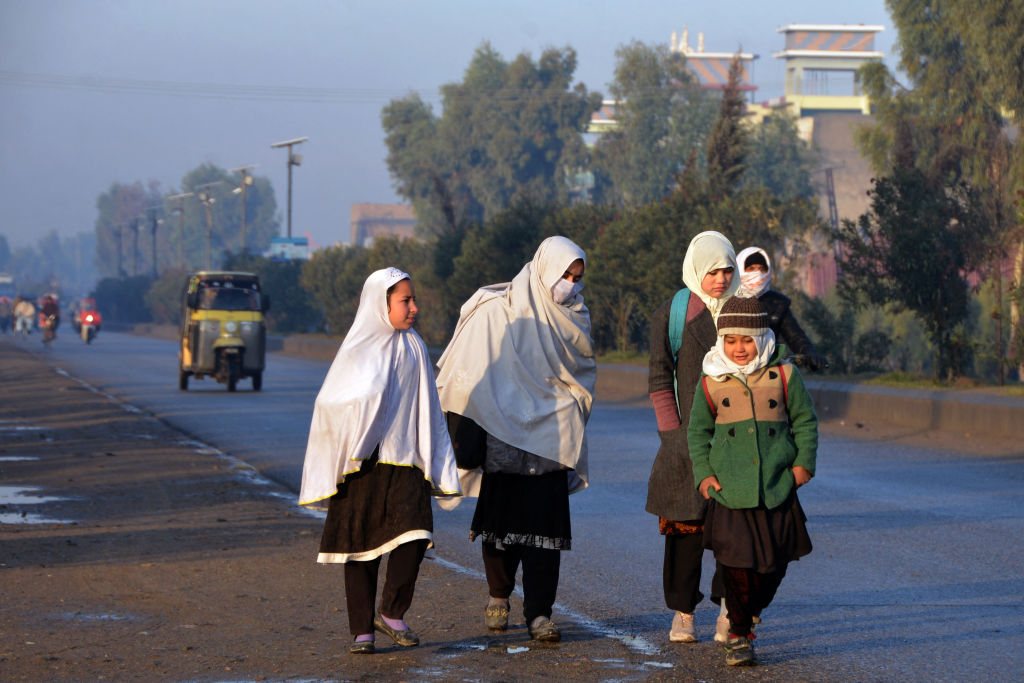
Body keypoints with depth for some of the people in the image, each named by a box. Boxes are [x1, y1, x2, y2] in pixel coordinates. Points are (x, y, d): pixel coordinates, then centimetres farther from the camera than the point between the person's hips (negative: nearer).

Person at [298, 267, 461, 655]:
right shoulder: (358, 350, -1)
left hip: (404, 462, 2)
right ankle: (362, 629, 11)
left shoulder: (414, 350, 9)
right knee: (361, 546, 2)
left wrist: (439, 466, 10)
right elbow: (328, 404, 1)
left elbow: (429, 412, 14)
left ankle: (392, 613, 3)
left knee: (415, 535, -15)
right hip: (362, 463, -2)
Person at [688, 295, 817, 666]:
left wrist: (803, 462, 0)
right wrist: (703, 473, 2)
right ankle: (738, 635, 6)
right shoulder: (711, 383, 3)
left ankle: (751, 612, 32)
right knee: (736, 562, -6)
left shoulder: (784, 376, 2)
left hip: (777, 486, 1)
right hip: (730, 489, -1)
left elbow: (805, 422, 11)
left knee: (774, 562, 5)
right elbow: (697, 431, 12)